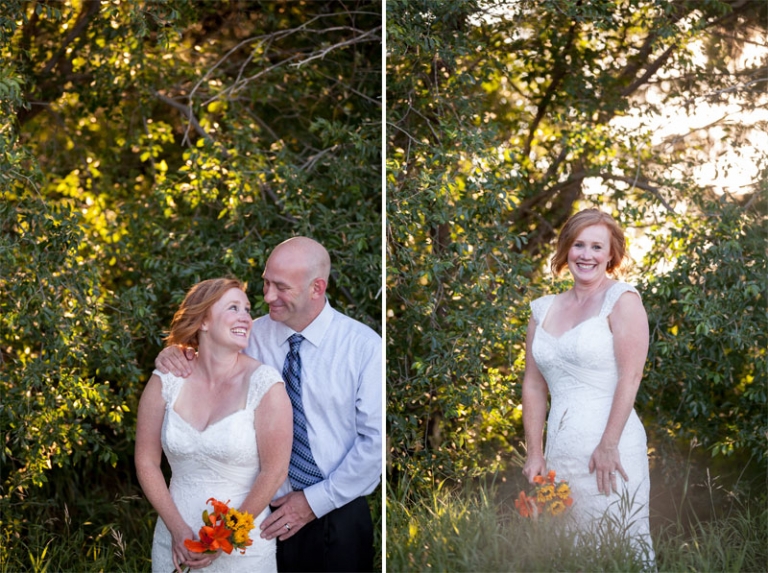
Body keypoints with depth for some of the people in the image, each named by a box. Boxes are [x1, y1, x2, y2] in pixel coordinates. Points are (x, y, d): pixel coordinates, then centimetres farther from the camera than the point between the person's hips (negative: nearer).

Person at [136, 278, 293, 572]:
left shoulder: (265, 383, -11)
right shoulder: (166, 380, -4)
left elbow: (274, 471, -11)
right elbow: (147, 462, 0)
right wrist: (178, 530, -8)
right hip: (175, 542, 2)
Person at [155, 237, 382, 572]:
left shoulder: (364, 346, -8)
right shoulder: (252, 337, -2)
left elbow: (375, 440, -9)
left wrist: (317, 501, -10)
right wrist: (174, 358, -15)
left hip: (337, 516, -1)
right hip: (267, 516, 2)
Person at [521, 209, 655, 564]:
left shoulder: (621, 299, -3)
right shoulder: (544, 309, 13)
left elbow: (630, 376, -11)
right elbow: (534, 385, 13)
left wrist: (609, 445, -16)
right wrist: (534, 453, 8)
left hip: (608, 447, -6)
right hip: (559, 451, 6)